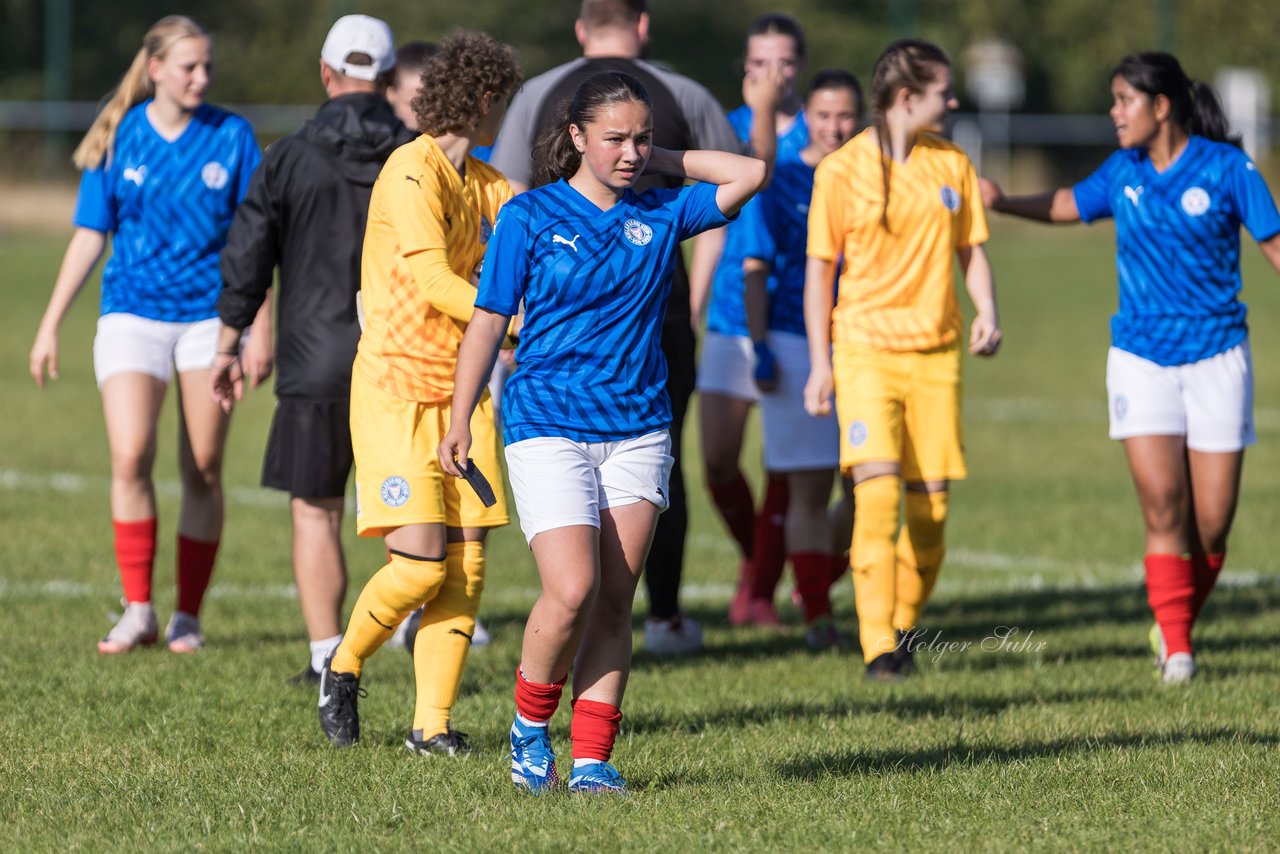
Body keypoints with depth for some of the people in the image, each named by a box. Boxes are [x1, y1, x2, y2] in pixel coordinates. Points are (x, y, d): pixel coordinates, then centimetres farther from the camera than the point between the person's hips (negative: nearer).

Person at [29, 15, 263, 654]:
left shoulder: (231, 136, 0)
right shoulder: (119, 140, 1)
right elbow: (89, 237, 6)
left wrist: (261, 329, -1)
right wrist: (50, 326, 4)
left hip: (210, 316, 0)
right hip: (132, 314, 0)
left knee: (202, 471, 1)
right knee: (130, 458, -15)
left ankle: (188, 615, 11)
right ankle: (138, 612, -7)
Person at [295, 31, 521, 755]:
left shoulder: (486, 184, 15)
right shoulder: (411, 172, -13)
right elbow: (431, 280, -22)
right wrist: (519, 322, -27)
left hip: (461, 392, 8)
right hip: (395, 390, -7)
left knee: (466, 564, -2)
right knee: (420, 561, -14)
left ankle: (433, 722, 4)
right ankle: (344, 668, 12)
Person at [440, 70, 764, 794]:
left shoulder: (662, 214, 7)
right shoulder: (531, 217, -1)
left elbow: (750, 173, 2)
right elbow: (489, 322, 3)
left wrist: (660, 160, 3)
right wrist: (460, 422, 3)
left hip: (638, 429, 4)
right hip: (549, 427, -3)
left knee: (615, 602, 1)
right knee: (572, 591, -16)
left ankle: (592, 759, 6)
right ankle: (530, 727, 7)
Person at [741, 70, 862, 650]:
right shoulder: (778, 183, 1)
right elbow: (755, 270, -1)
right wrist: (760, 348, -9)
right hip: (794, 346, -3)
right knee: (809, 488, -4)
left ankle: (818, 584, 20)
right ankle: (817, 616, 0)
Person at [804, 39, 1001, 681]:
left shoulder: (952, 164, 7)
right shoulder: (841, 171, -5)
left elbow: (971, 248, 15)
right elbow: (820, 267, 1)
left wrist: (986, 311, -5)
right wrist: (820, 362, -1)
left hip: (937, 351, 4)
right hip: (866, 348, -4)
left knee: (930, 500, 2)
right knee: (877, 489, -17)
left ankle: (904, 625, 24)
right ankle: (878, 648, -18)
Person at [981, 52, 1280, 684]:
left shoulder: (1226, 169, -7)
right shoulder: (1123, 171, 4)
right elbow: (1068, 205, 21)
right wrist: (1003, 202, 8)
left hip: (1215, 356, -2)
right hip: (1141, 358, 2)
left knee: (1211, 524, -1)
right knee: (1162, 507, -12)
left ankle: (1177, 625, 23)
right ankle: (1175, 648, -5)